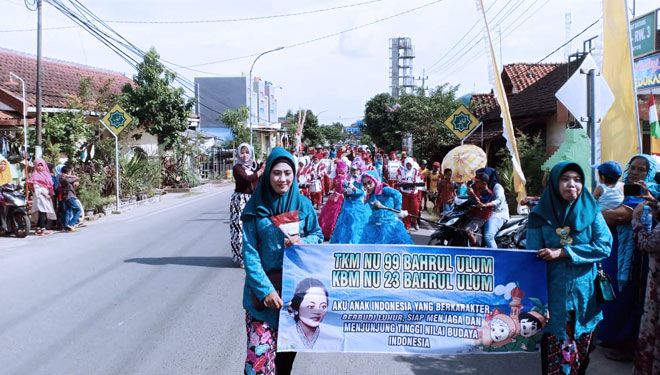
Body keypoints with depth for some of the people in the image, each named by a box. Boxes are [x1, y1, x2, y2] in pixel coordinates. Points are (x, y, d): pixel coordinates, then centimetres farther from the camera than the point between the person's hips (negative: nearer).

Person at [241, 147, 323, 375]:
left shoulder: (303, 204, -1)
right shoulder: (255, 207, -9)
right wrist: (265, 290, -20)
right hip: (263, 288, -2)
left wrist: (302, 242, -14)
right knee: (259, 352, -8)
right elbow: (249, 253, -11)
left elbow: (318, 236, 10)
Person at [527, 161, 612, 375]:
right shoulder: (541, 215, -3)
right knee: (555, 350, -1)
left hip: (584, 295, 2)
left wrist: (562, 252, -16)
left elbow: (604, 246, -9)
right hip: (554, 295, -2)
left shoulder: (591, 211, 3)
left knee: (581, 349, 11)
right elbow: (534, 259, -4)